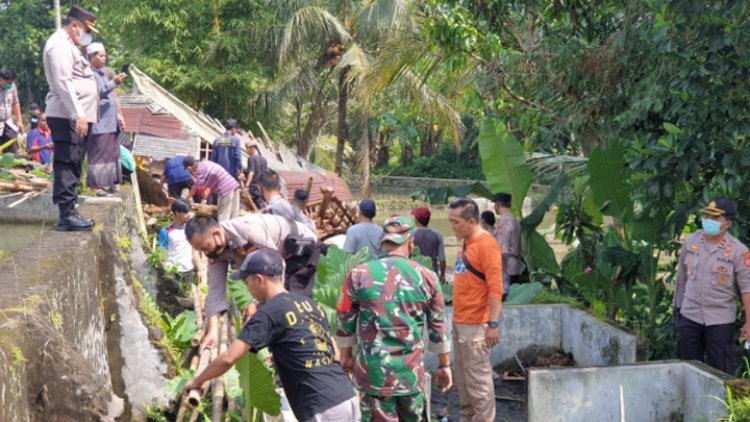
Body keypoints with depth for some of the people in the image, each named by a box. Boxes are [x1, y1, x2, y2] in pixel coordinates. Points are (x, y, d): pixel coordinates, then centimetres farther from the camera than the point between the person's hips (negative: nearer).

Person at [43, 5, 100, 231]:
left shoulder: (67, 45, 23)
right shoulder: (60, 45, -11)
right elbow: (63, 83, -20)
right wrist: (78, 115, -24)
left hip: (76, 116, 11)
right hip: (68, 117, -11)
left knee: (71, 166, 12)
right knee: (67, 165, -11)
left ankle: (69, 212, 16)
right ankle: (66, 215, -13)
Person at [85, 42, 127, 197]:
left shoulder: (103, 73, 19)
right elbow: (95, 93, -21)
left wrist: (119, 115, 21)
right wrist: (113, 82, -28)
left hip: (111, 122, 9)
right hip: (99, 123, -9)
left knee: (112, 153, 10)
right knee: (99, 154, -10)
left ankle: (111, 183, 15)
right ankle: (97, 185, -10)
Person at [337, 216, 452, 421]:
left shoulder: (359, 274, -5)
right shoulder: (426, 277, -1)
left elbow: (345, 319, 4)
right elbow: (438, 325, 6)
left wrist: (346, 354, 19)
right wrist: (445, 365, 18)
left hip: (374, 370, -1)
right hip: (412, 371, 2)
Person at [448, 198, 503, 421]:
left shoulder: (486, 244, -15)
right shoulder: (466, 243, 12)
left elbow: (495, 287, -18)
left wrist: (493, 324, -21)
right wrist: (457, 317, 18)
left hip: (475, 325, -9)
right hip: (460, 321, 9)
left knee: (477, 376, -3)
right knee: (462, 376, 15)